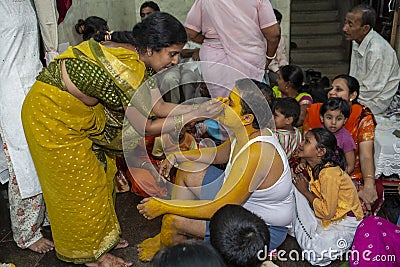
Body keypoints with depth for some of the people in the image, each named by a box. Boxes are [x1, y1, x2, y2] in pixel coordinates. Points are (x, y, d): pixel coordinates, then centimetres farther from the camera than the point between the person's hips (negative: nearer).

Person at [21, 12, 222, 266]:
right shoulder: (125, 70, -32)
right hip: (52, 115, -9)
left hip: (79, 112, 9)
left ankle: (100, 235, 37)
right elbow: (146, 126, -23)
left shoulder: (136, 57, -5)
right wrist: (196, 115, -19)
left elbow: (159, 107, -4)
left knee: (100, 171, 17)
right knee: (78, 185, 4)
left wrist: (203, 106, -10)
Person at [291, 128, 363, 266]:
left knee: (317, 252, -22)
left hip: (345, 221, -7)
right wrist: (297, 176, -8)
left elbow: (327, 212, -26)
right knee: (293, 187, -7)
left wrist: (305, 191, -19)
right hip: (325, 215, 8)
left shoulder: (330, 173, -30)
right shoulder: (314, 166, -4)